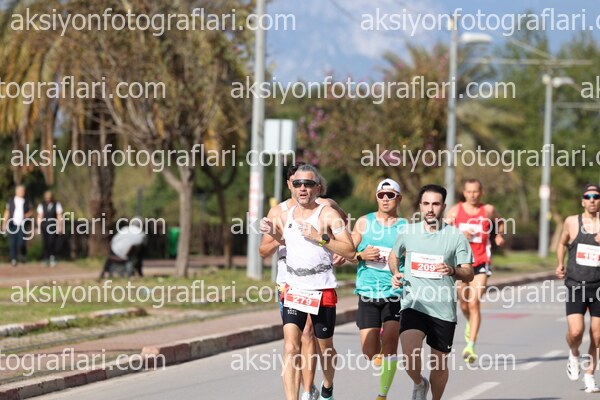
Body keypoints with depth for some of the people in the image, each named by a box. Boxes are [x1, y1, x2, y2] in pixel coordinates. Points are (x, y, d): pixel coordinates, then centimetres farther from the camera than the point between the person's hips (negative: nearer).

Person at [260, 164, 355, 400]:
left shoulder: (328, 215, -7)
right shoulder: (285, 216, 8)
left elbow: (350, 251, -12)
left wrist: (320, 238, -20)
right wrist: (271, 232, 9)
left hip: (323, 291, -3)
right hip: (293, 289, 3)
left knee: (325, 348, 14)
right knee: (291, 348, -14)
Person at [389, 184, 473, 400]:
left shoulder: (456, 236, 0)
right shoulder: (408, 232, 5)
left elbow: (468, 274, 1)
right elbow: (394, 255, 25)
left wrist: (452, 270, -20)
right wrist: (395, 274, 5)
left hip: (444, 309, 0)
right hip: (413, 305, 0)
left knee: (439, 364, 8)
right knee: (409, 354, -21)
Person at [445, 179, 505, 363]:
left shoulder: (488, 210, 4)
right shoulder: (455, 211, 2)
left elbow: (500, 221, 25)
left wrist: (499, 234, 6)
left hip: (481, 263, -2)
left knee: (474, 303, -16)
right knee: (464, 305, 12)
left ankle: (470, 346, -20)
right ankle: (470, 324, 48)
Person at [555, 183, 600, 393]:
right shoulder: (572, 222, 3)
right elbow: (562, 243, 22)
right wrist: (560, 264, 16)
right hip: (576, 286, -1)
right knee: (575, 331, -17)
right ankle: (574, 355, 16)